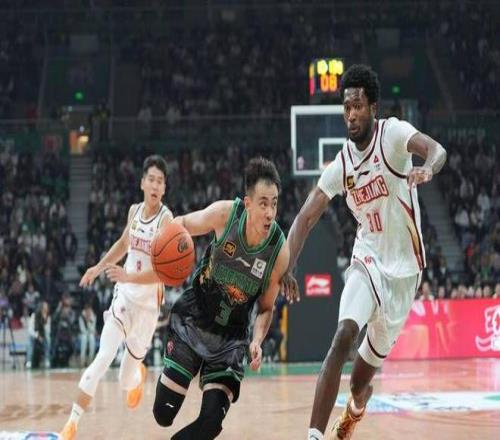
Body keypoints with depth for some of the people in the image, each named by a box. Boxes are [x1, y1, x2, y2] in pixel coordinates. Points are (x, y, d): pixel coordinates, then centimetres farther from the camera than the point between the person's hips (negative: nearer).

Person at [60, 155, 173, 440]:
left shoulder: (166, 219, -16)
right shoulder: (134, 211, 3)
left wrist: (128, 276, -36)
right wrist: (99, 267, 24)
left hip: (148, 305, -4)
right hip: (124, 298, 4)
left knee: (126, 380, 6)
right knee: (103, 359, -15)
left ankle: (139, 375, 44)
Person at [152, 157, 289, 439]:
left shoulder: (280, 251, -18)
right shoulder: (225, 214, -21)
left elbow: (266, 308, -3)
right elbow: (183, 225, 0)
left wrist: (257, 341, -21)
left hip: (231, 337, 0)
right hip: (192, 319, 0)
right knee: (164, 413, -3)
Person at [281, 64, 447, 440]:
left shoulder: (393, 133, -14)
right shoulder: (341, 164, -3)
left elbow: (437, 150, -33)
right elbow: (306, 218, -1)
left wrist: (426, 169, -57)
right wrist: (286, 268, -15)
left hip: (404, 267, -2)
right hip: (368, 260, 2)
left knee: (373, 356, 9)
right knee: (344, 337, -23)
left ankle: (357, 402, 46)